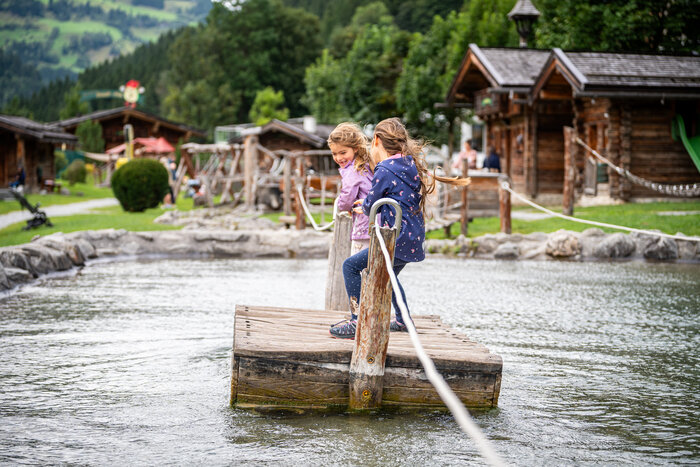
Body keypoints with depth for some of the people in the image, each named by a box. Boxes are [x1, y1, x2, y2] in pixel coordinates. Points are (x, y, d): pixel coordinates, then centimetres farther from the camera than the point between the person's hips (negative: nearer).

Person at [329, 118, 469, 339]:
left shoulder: (384, 171, -15)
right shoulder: (411, 165, 11)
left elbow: (370, 207, -6)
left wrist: (363, 206, 18)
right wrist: (368, 204, 23)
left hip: (398, 240, -9)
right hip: (413, 239, 9)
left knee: (350, 266, -7)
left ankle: (358, 322, -11)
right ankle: (403, 320, 44)